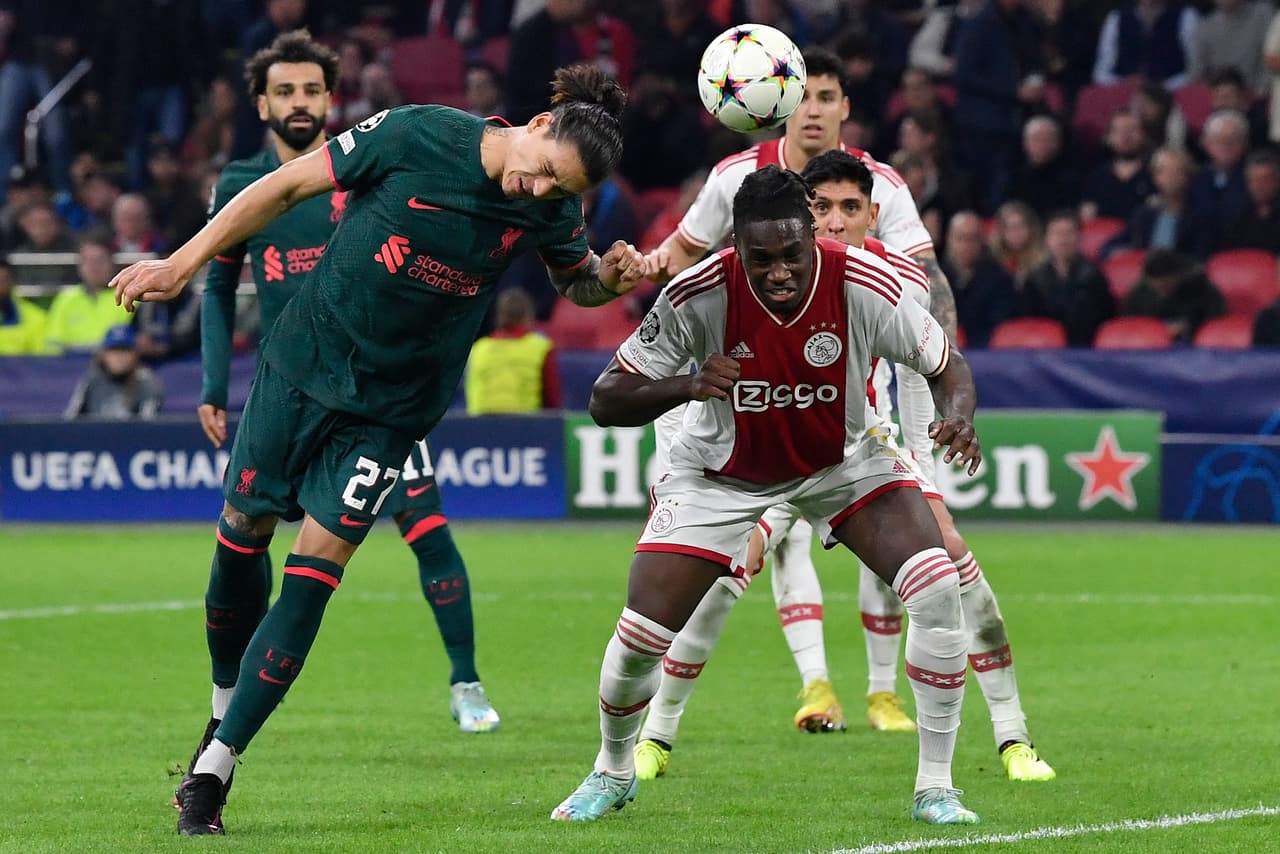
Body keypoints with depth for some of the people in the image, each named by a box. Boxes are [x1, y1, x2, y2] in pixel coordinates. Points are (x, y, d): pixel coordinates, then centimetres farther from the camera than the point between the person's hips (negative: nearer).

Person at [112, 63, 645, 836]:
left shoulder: (549, 210, -9)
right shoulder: (417, 136, -17)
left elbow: (576, 281, 12)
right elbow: (287, 186, -9)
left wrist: (613, 277, -12)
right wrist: (183, 263, -7)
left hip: (392, 410, 0)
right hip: (302, 364, 0)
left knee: (316, 566, -8)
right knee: (242, 530, 5)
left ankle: (217, 766, -4)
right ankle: (228, 703, 31)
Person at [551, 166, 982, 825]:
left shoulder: (865, 287, -28)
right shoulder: (699, 295, -30)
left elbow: (945, 365, -10)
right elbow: (606, 401, -23)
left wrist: (957, 419, -33)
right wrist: (685, 386, -43)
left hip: (844, 460, 1)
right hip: (721, 471, -1)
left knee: (937, 590, -21)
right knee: (640, 635, -8)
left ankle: (935, 787, -6)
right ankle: (613, 772, 26)